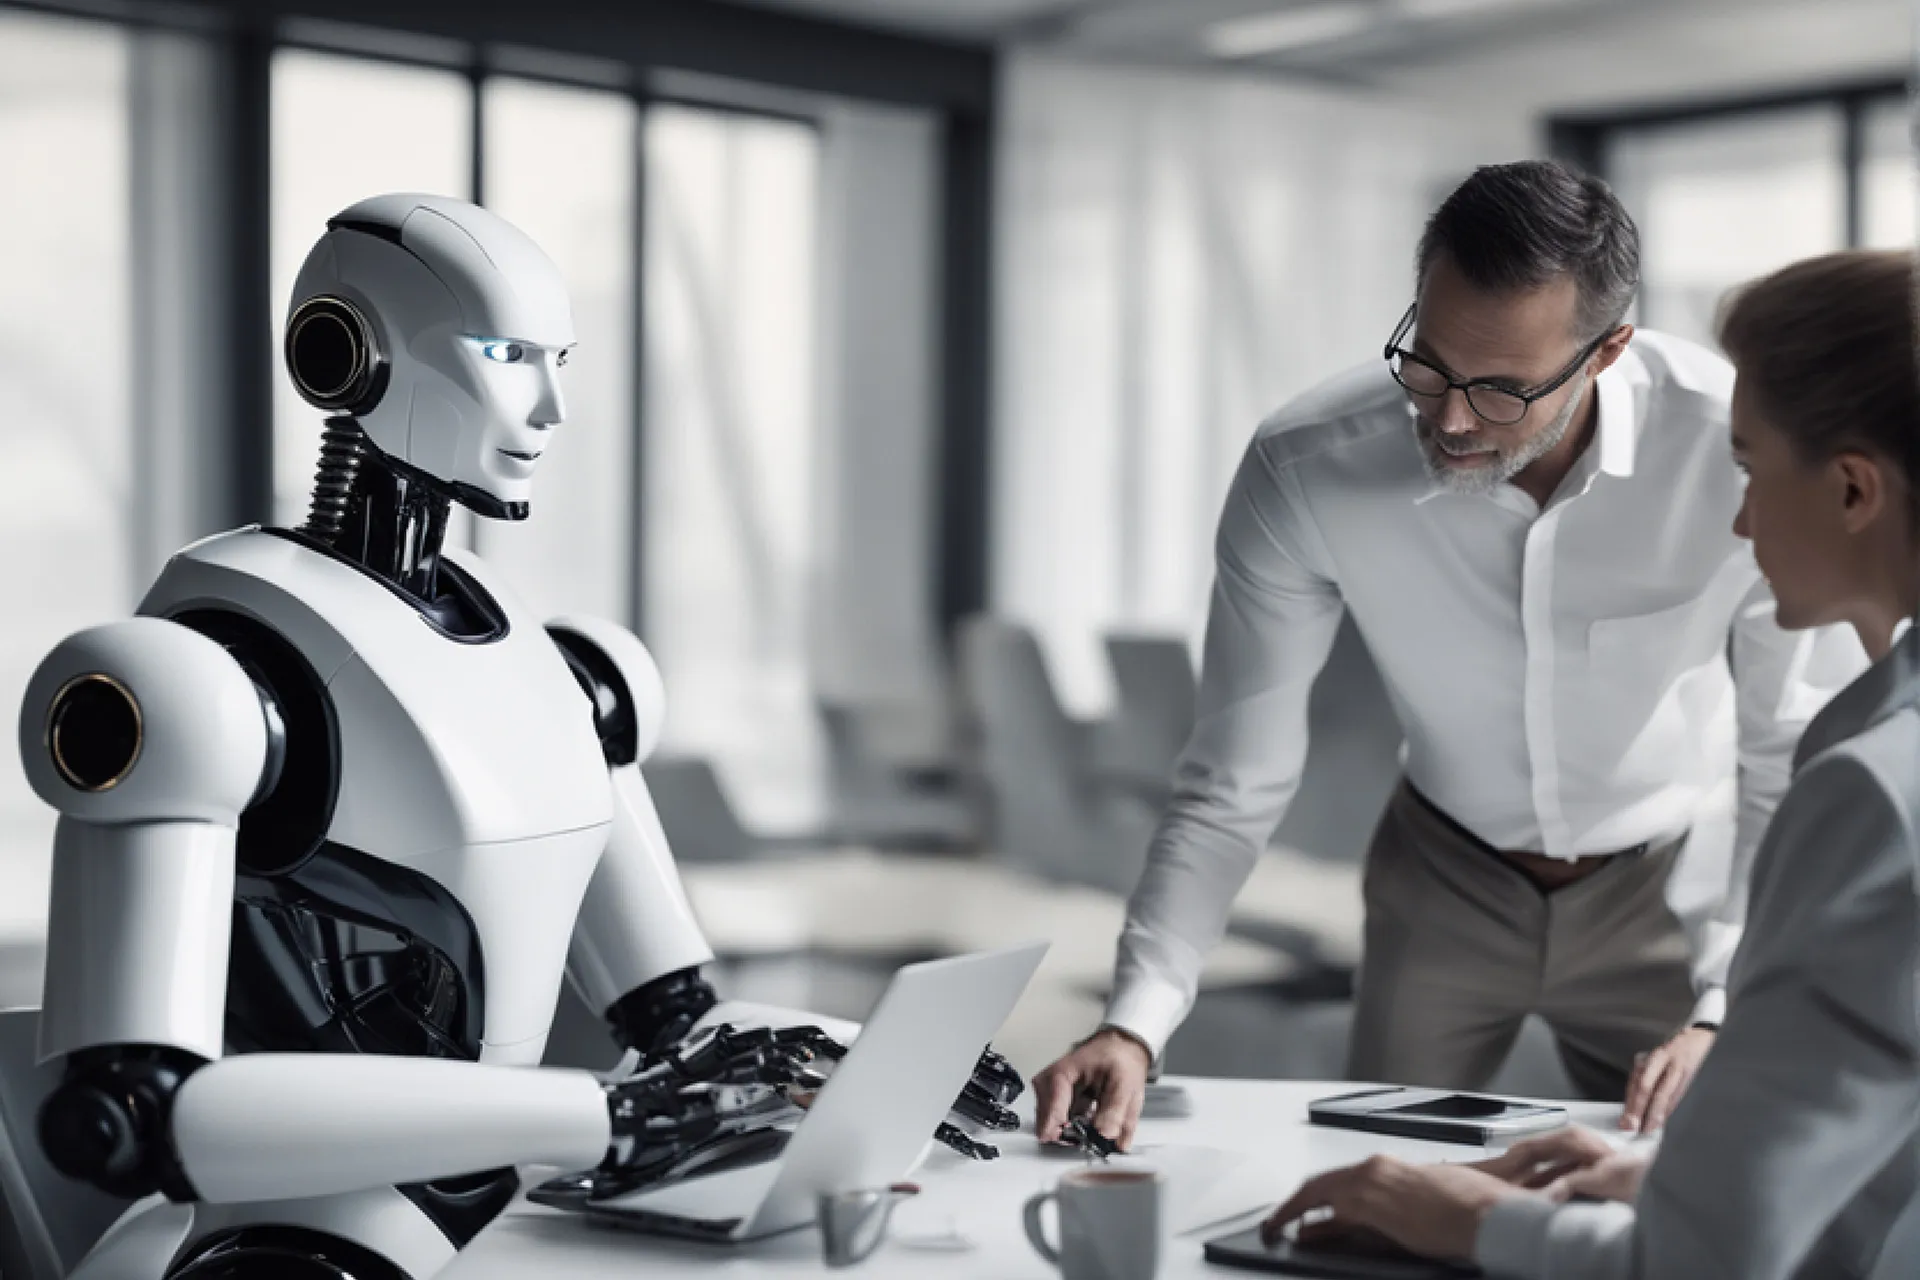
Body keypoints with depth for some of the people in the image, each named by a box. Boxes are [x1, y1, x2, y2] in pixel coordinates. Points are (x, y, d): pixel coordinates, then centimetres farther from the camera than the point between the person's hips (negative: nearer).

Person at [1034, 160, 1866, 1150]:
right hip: (1447, 875, 1)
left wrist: (1723, 1018, -27)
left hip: (1670, 878, -1)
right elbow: (1229, 791, -19)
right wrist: (1134, 1024, -29)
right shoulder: (1302, 471, -26)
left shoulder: (1735, 451, -29)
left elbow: (1800, 769, -19)